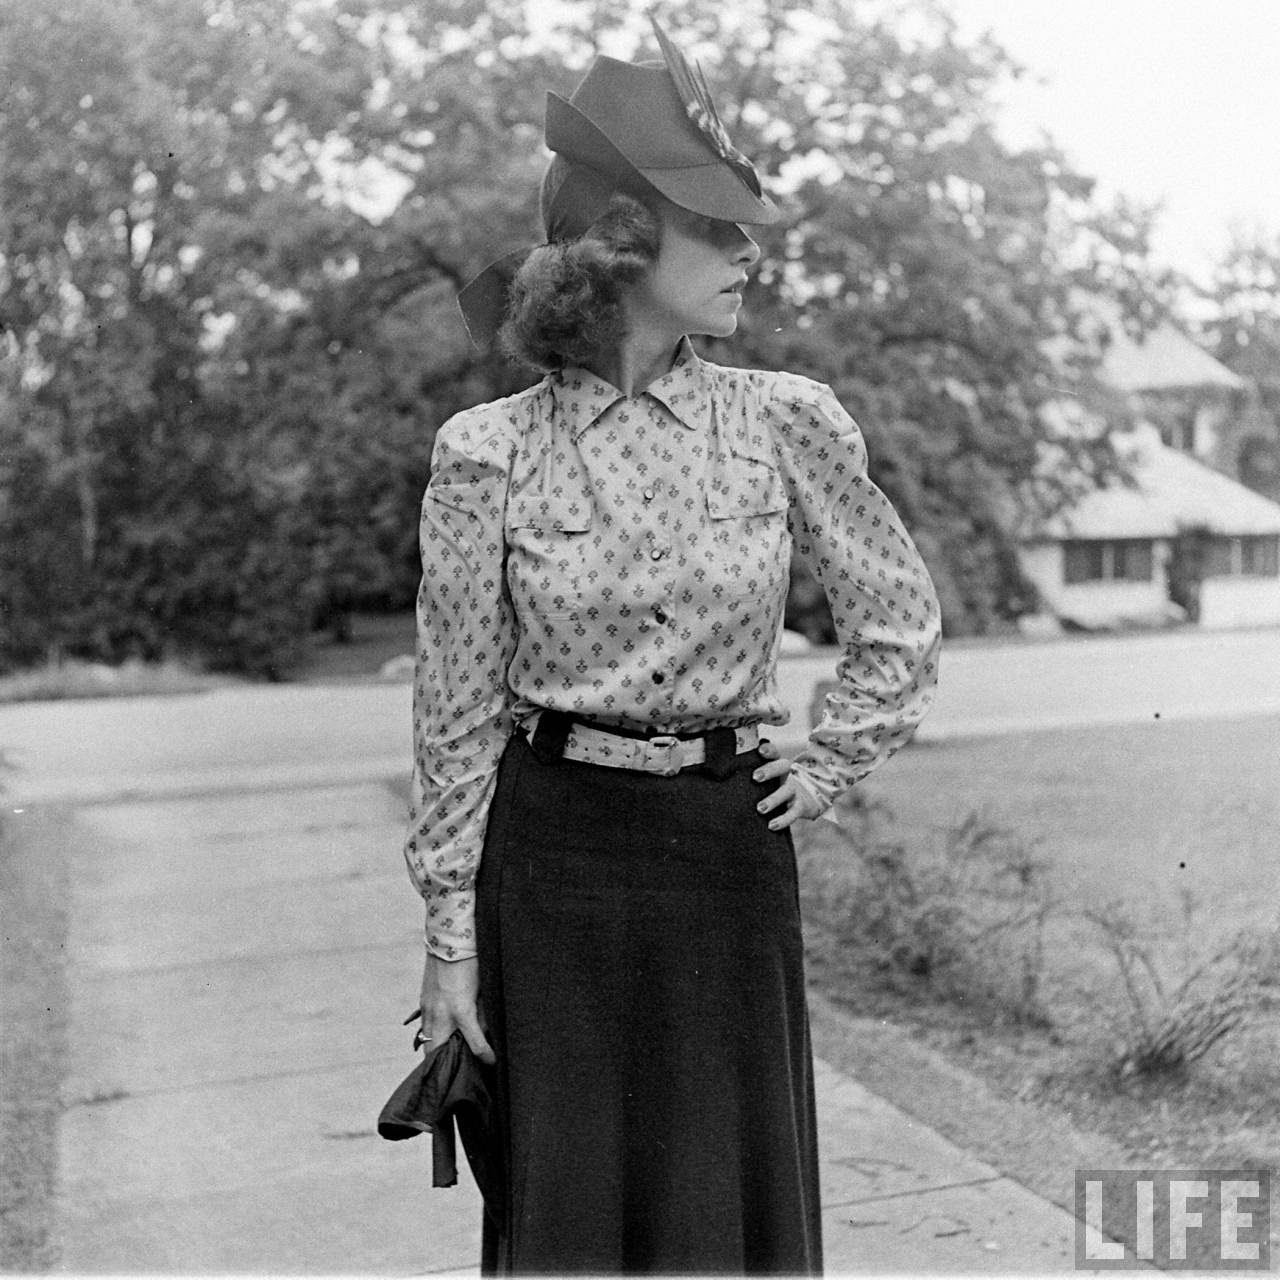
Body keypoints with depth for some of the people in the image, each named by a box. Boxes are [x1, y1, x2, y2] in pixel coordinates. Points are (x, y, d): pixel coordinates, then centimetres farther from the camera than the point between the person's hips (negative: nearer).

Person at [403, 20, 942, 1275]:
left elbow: (899, 616, 12)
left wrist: (832, 766, 7)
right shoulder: (489, 452, -6)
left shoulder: (785, 421, -2)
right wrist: (449, 927, 0)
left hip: (730, 853, 1)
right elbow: (457, 705, 0)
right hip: (551, 855, -1)